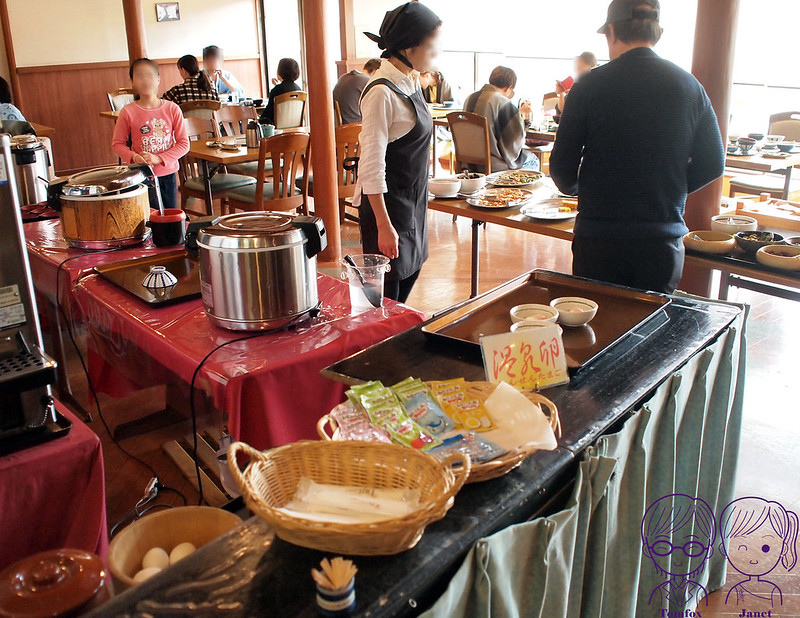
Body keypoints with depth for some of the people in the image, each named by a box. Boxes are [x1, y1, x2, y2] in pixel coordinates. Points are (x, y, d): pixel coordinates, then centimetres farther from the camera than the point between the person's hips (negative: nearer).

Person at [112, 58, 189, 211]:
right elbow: (117, 144, 2)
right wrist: (133, 157, -18)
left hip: (168, 174, 2)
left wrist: (159, 158, -15)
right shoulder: (128, 112, -6)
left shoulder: (172, 109, -3)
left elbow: (184, 143, -3)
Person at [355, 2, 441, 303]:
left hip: (413, 199, 9)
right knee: (387, 286, 0)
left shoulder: (411, 82, 6)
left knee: (411, 270, 19)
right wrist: (384, 226, -24)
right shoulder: (382, 92, -21)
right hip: (387, 202, -9)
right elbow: (371, 166, -24)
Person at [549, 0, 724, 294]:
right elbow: (712, 165, 5)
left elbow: (562, 167, -6)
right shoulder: (690, 86, 2)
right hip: (663, 240, 3)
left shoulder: (590, 85, -7)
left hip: (599, 239, -2)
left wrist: (575, 188, 16)